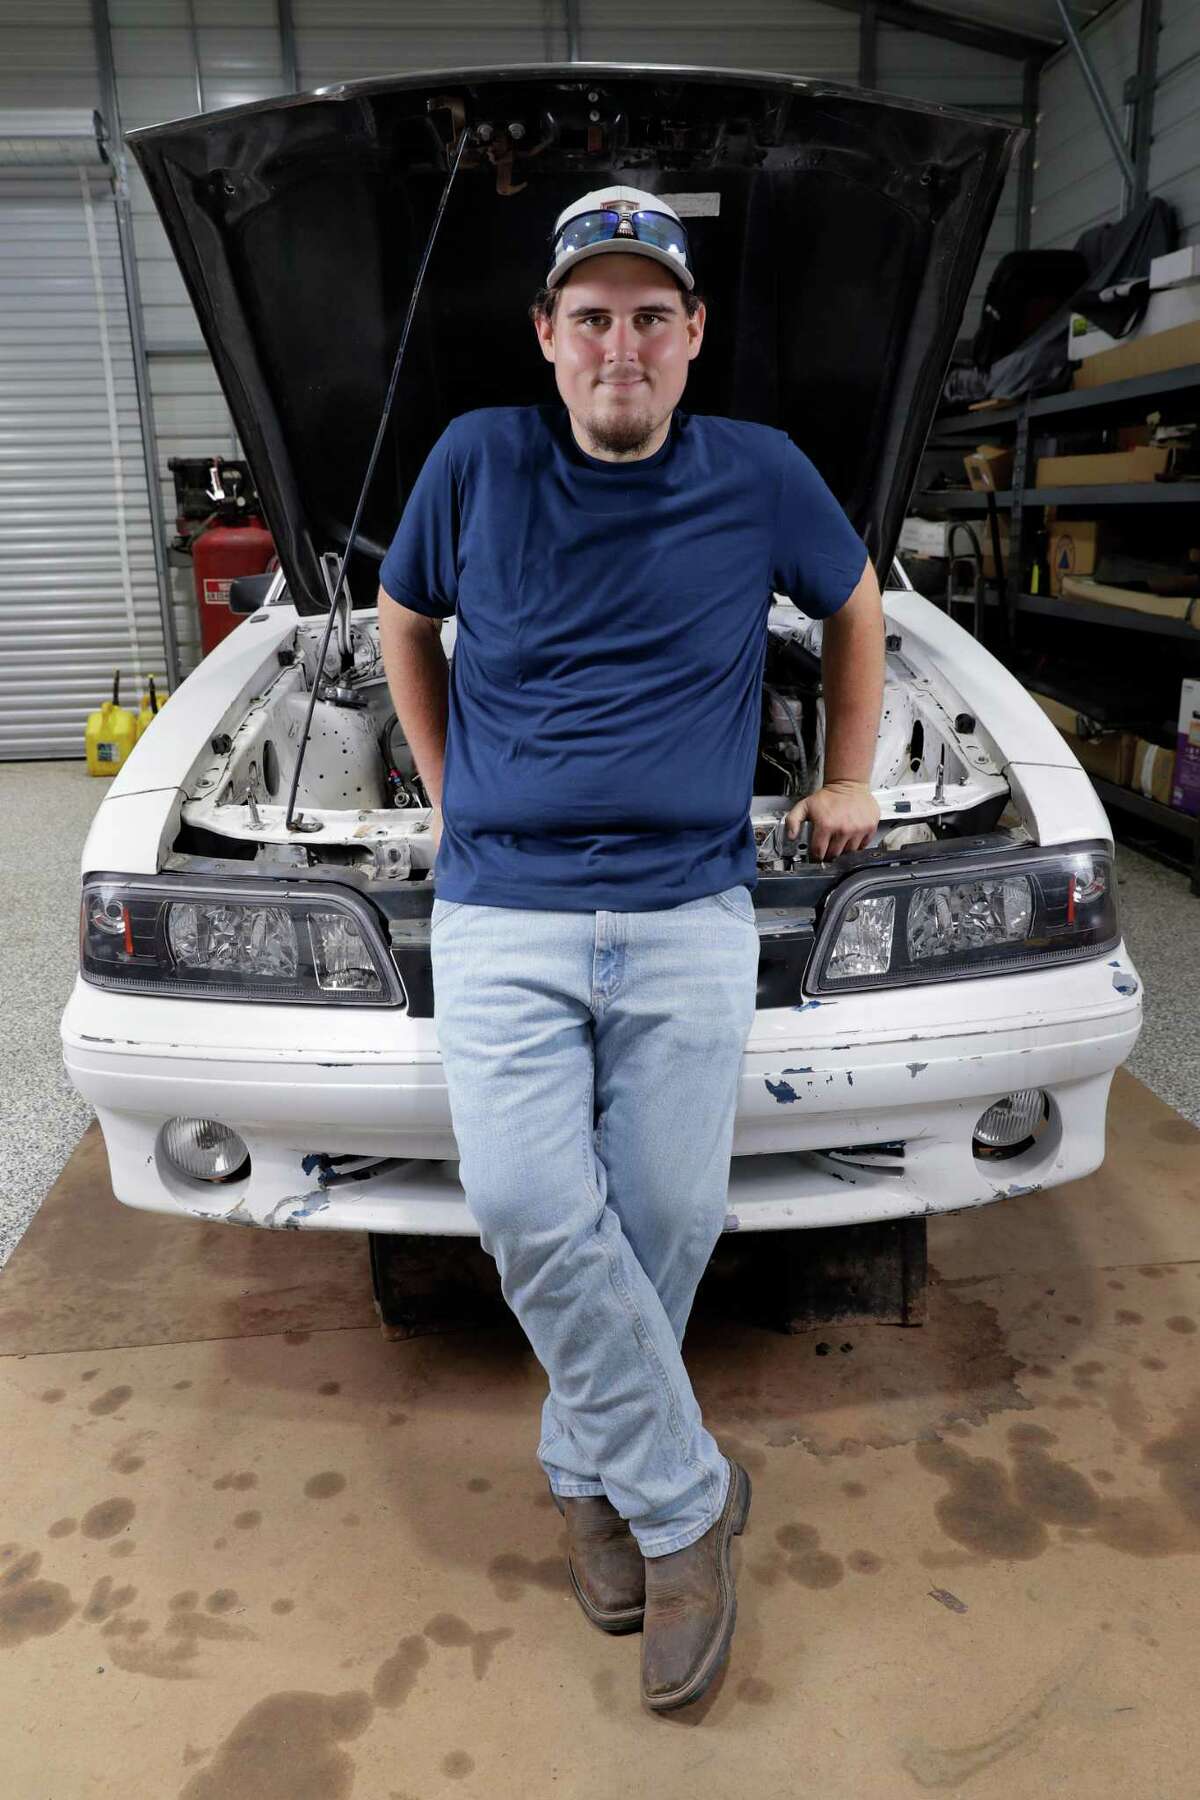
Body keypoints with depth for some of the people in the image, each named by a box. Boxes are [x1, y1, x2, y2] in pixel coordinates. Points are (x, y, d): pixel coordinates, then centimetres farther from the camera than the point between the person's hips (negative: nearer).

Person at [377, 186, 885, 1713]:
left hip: (691, 916, 1)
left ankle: (591, 1471, 28)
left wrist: (847, 782, 20)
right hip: (501, 916, 0)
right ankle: (685, 1498, 7)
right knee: (530, 1213, -14)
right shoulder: (477, 461, 5)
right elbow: (403, 622, 20)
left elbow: (854, 610, 23)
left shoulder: (761, 477, 6)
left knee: (665, 1222, 1)